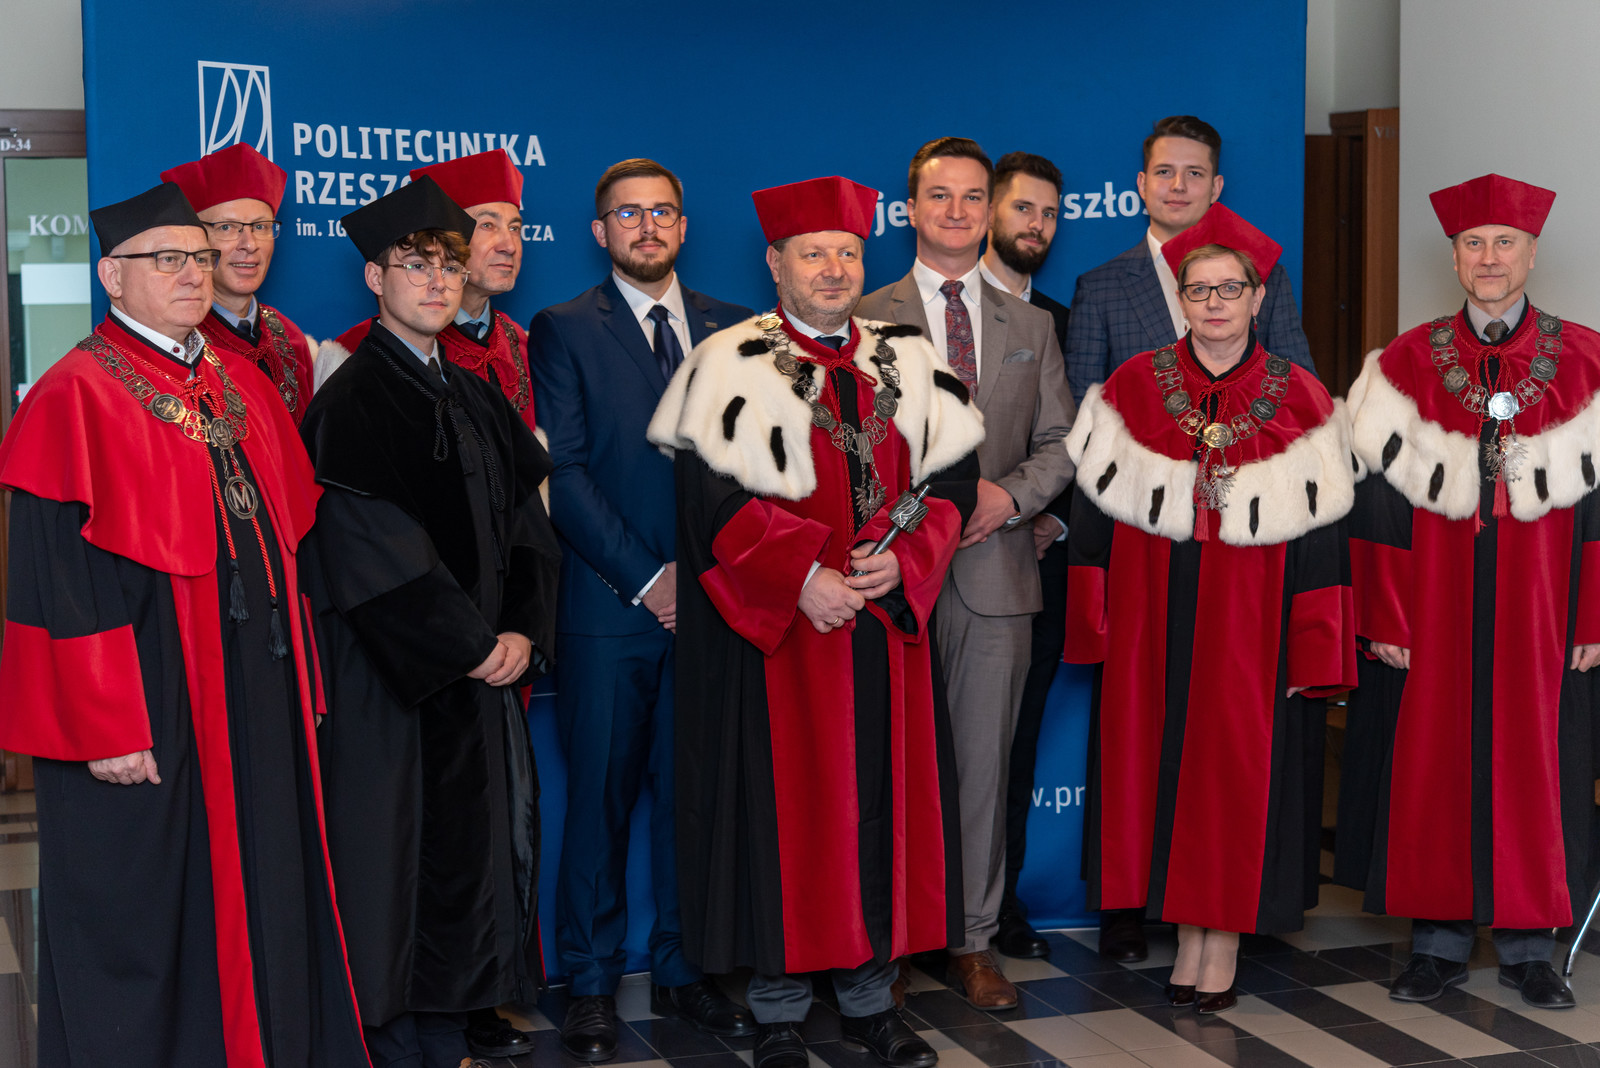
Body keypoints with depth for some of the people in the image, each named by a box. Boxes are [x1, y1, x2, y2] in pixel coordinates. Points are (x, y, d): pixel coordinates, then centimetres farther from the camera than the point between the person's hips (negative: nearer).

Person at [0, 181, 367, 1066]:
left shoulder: (243, 385, 12)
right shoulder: (77, 397, -10)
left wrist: (297, 681, 12)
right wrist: (106, 726, -17)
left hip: (256, 695, 7)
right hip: (146, 705, -7)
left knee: (261, 888, 14)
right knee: (143, 911, 4)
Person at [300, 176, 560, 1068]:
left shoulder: (475, 399, 13)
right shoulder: (352, 400, -9)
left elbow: (526, 522, 11)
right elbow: (372, 552, -16)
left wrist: (522, 633, -4)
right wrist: (469, 646, -14)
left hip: (480, 669, 7)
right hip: (390, 677, -7)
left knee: (470, 843, 10)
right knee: (397, 850, -1)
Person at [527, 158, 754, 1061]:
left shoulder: (732, 329, 12)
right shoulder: (565, 331, 3)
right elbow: (564, 472, -4)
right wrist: (646, 577, -10)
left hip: (711, 602, 3)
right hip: (609, 606, -2)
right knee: (601, 794, 3)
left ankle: (683, 971, 20)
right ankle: (592, 985, 15)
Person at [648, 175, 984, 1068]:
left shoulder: (909, 363, 10)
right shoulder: (730, 366, -3)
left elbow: (950, 480, 7)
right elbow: (713, 500, -11)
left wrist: (903, 560, -10)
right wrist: (802, 577, -19)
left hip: (887, 627, 4)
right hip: (777, 631, -4)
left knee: (885, 801, 8)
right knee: (786, 807, 1)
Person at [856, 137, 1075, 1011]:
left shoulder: (1029, 326, 14)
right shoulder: (865, 320, 4)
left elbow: (1061, 440, 12)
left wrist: (1008, 495, -7)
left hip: (996, 569, 3)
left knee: (983, 759, 6)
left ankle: (972, 941, 16)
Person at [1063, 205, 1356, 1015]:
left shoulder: (1300, 402, -1)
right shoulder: (1129, 392, 1)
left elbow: (1320, 533, -2)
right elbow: (1094, 512, 3)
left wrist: (1313, 650, -6)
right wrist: (1095, 628, -1)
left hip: (1252, 632, -1)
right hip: (1154, 629, 1)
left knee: (1239, 767, 3)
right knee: (1158, 761, 5)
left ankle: (1226, 935, 17)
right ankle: (1189, 929, 20)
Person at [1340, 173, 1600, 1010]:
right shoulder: (1405, 365, 3)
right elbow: (1379, 498, 1)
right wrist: (1385, 618, -4)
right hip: (1434, 614, 0)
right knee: (1432, 760, 4)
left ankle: (1529, 945, 18)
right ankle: (1440, 940, 16)